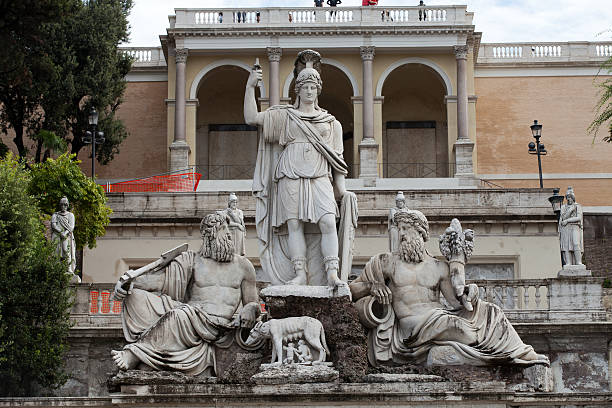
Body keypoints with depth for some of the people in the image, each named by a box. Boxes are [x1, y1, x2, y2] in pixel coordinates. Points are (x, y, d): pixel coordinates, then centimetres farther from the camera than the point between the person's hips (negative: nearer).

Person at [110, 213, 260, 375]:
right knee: (135, 296, -20)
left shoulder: (242, 265, 19)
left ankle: (133, 356, -30)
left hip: (215, 324, -2)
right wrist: (128, 281, -16)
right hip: (187, 314, 2)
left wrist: (250, 309, -6)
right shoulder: (192, 260, 16)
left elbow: (253, 303, 21)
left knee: (180, 316, -36)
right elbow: (161, 277, 2)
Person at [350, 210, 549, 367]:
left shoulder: (439, 267, 17)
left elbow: (456, 302, 10)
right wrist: (371, 286, -8)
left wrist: (471, 291, -11)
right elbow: (351, 290, 11)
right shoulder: (387, 263, 12)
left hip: (441, 317, 4)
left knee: (486, 312, -11)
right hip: (411, 325, -4)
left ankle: (523, 356, -8)